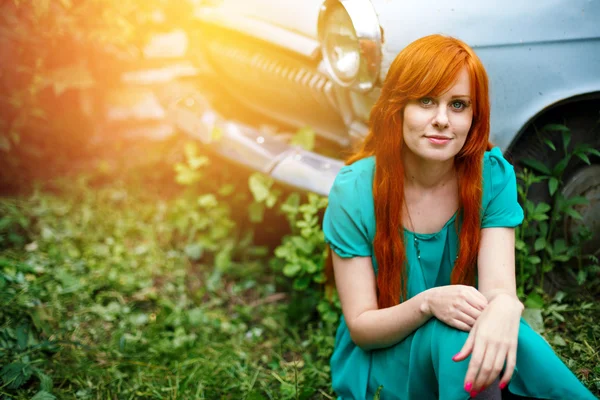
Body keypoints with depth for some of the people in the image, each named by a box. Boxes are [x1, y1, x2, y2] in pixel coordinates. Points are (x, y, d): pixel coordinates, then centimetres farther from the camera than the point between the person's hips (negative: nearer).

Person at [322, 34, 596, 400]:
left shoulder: (494, 175, -10)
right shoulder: (355, 191, -16)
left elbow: (498, 286, -19)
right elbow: (360, 327, -13)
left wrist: (504, 306, -45)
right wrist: (427, 303, -33)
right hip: (380, 366, -2)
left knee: (500, 331, -32)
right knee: (456, 335, -33)